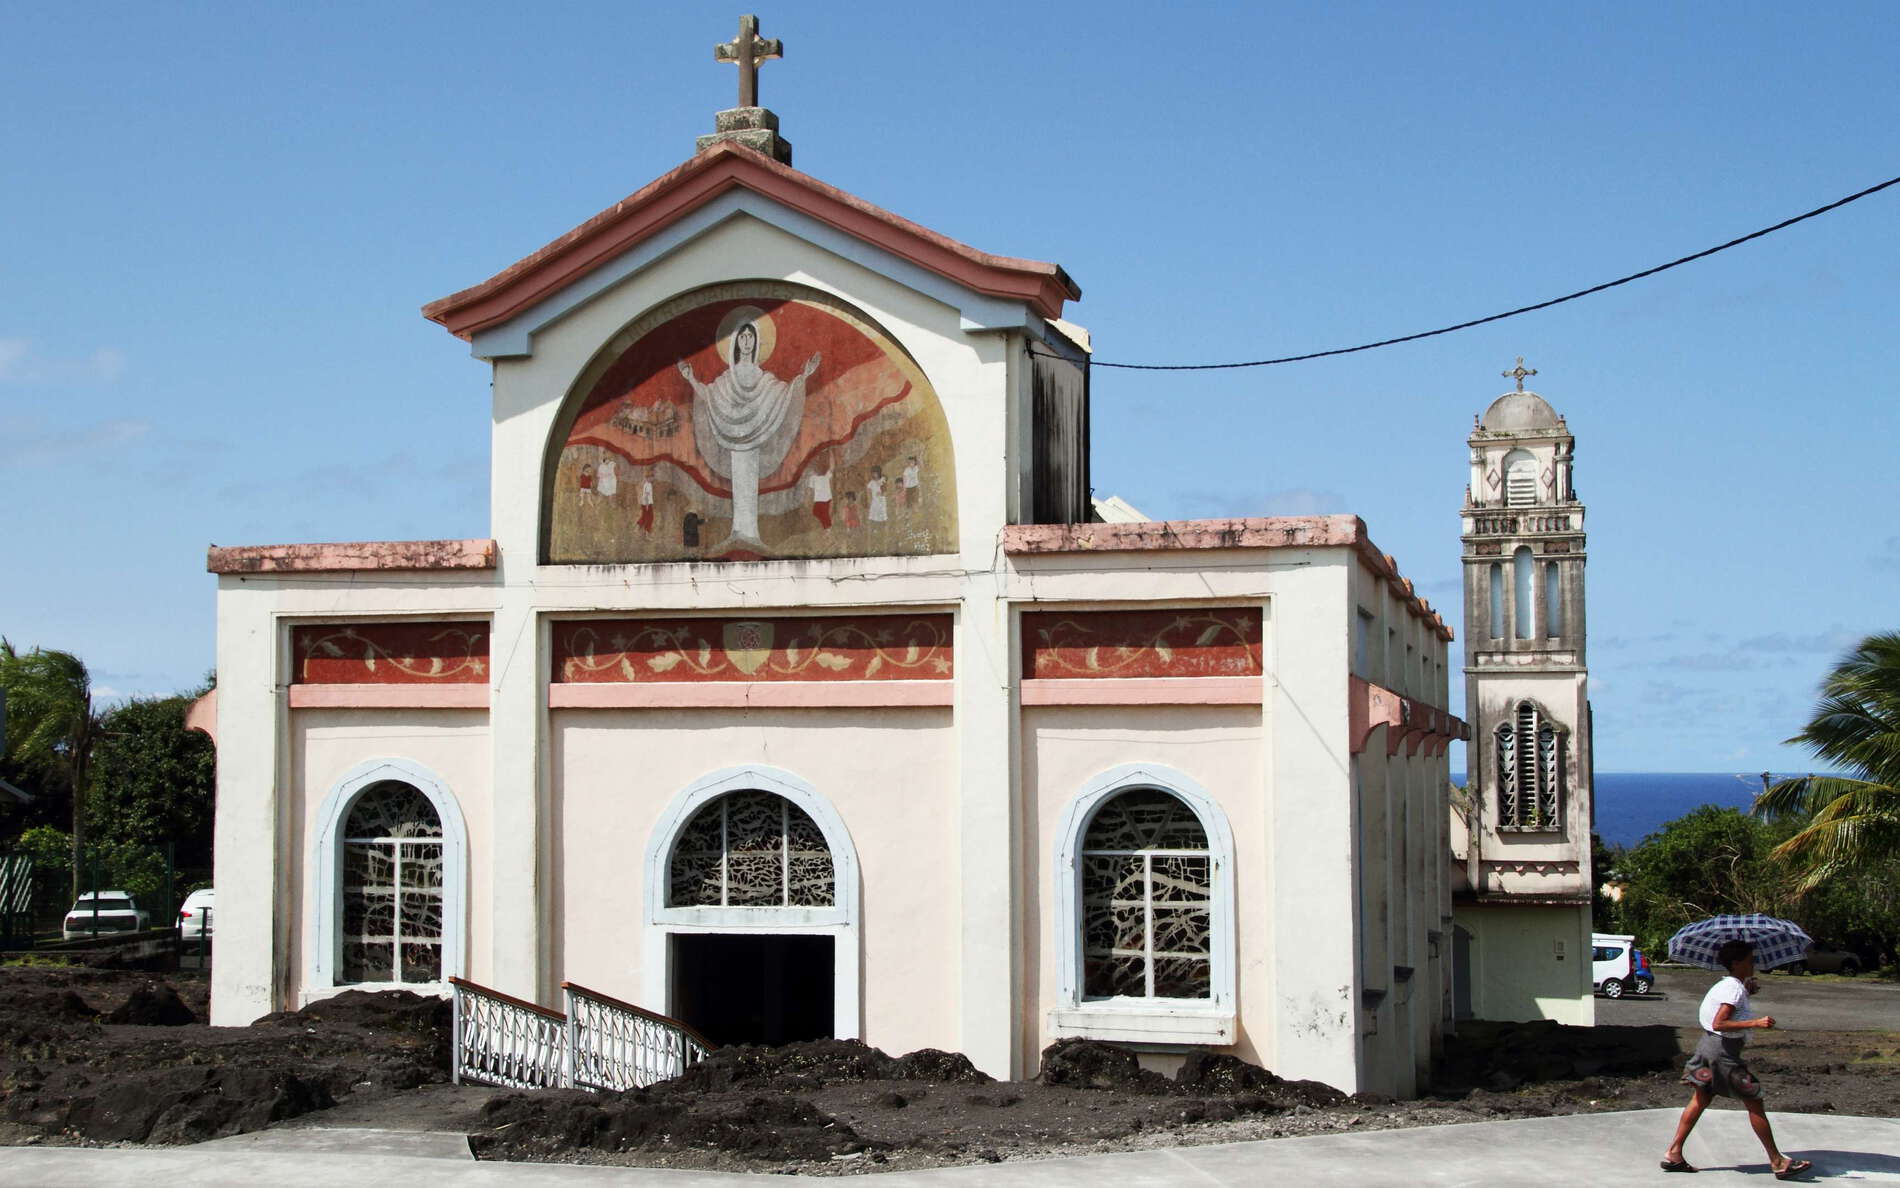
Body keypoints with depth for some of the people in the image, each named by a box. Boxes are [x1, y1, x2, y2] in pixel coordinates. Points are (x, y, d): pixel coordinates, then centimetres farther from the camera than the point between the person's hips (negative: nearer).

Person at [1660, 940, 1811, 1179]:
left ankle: (1673, 1153, 11)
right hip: (1723, 1051, -10)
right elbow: (1719, 1024, -26)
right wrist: (1755, 1023, -30)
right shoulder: (1735, 989, -18)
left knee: (1700, 1100, 12)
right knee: (1753, 1102, -3)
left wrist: (1747, 991, 12)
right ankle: (1777, 1161, 2)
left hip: (1709, 1045, 10)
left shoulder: (1728, 985, 11)